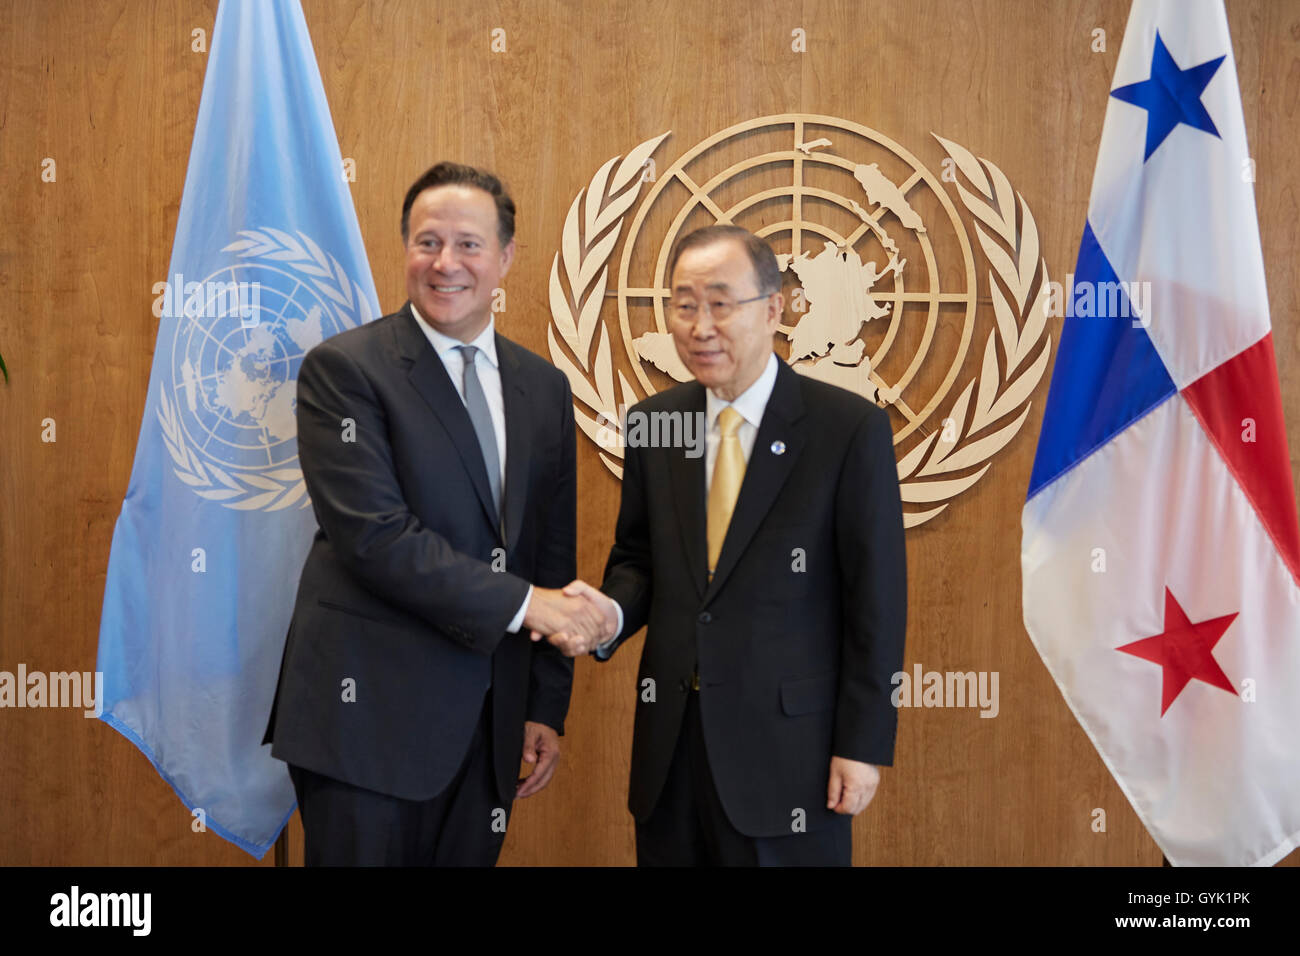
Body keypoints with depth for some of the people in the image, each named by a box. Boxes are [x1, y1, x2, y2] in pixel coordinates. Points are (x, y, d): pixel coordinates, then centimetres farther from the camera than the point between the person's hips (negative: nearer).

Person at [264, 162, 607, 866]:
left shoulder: (544, 387, 11)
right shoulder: (342, 369, -6)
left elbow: (553, 555, 13)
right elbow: (374, 534, -17)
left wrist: (547, 706, 11)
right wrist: (519, 602, -16)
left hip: (486, 723, 5)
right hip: (367, 713, -5)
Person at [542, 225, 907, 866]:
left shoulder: (851, 429, -8)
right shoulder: (653, 424, 5)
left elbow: (876, 601, -7)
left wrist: (863, 746, -8)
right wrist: (611, 614, -8)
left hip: (789, 747, -4)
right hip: (672, 743, 4)